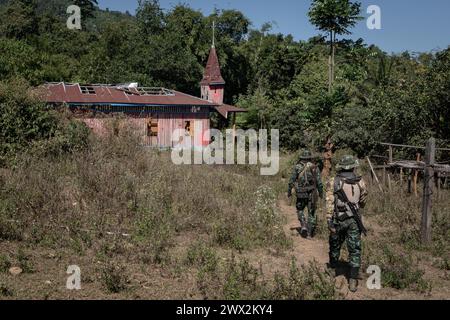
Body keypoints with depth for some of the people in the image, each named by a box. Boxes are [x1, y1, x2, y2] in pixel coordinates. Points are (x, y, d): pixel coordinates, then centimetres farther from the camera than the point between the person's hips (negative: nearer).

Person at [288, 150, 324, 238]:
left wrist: (289, 191, 12)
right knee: (311, 212, 13)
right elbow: (319, 182, -3)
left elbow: (291, 181, 0)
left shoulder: (297, 167, -3)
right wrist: (321, 193, 9)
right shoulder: (315, 168, -1)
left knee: (300, 210, 19)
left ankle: (303, 226, -1)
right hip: (312, 194, 1)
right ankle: (310, 232, 14)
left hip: (301, 194, -1)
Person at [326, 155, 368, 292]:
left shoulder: (333, 182, -8)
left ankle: (332, 269, 39)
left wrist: (329, 222, -12)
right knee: (354, 250, 5)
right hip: (354, 220, 0)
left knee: (335, 245, 20)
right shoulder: (360, 182, -2)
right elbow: (363, 202, 10)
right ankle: (353, 281, 2)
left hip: (338, 219, 0)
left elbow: (330, 203, -13)